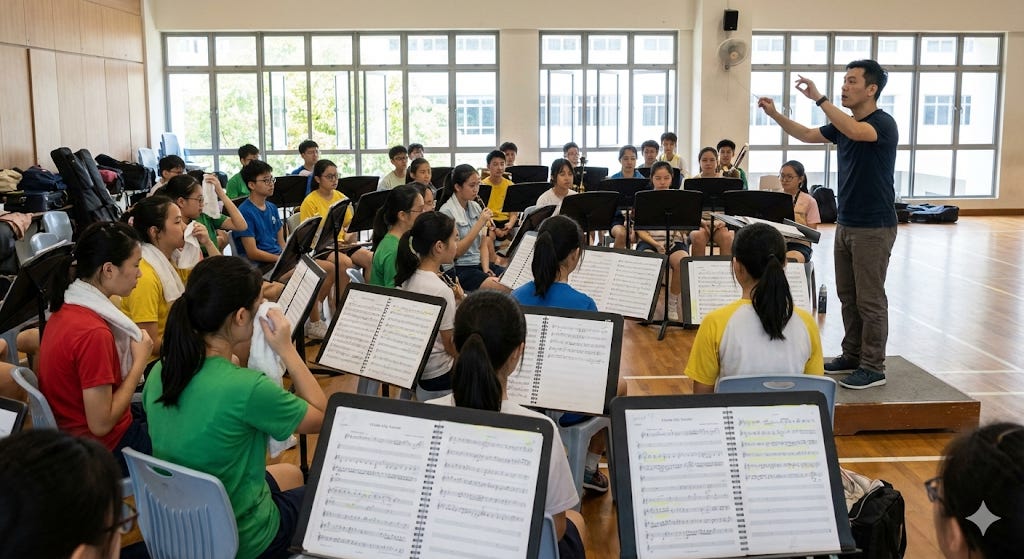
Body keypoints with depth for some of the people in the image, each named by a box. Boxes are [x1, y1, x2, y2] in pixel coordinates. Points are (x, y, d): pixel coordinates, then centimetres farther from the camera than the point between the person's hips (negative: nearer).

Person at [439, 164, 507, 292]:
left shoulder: (476, 207, 11)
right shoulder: (447, 212, -10)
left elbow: (483, 245, 13)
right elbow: (456, 252, -16)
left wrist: (486, 269, -5)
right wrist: (479, 224, -20)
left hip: (479, 263, 7)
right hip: (459, 269, -7)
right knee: (504, 288, -28)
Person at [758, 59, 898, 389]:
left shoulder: (883, 123, -15)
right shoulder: (844, 124, 10)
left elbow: (855, 132, -37)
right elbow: (807, 136, 19)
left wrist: (819, 99, -37)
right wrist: (775, 114, 7)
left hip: (874, 227, -8)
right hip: (846, 224, 9)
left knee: (870, 299, -3)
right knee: (848, 295, 14)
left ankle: (873, 368, 6)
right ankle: (852, 354, 25)